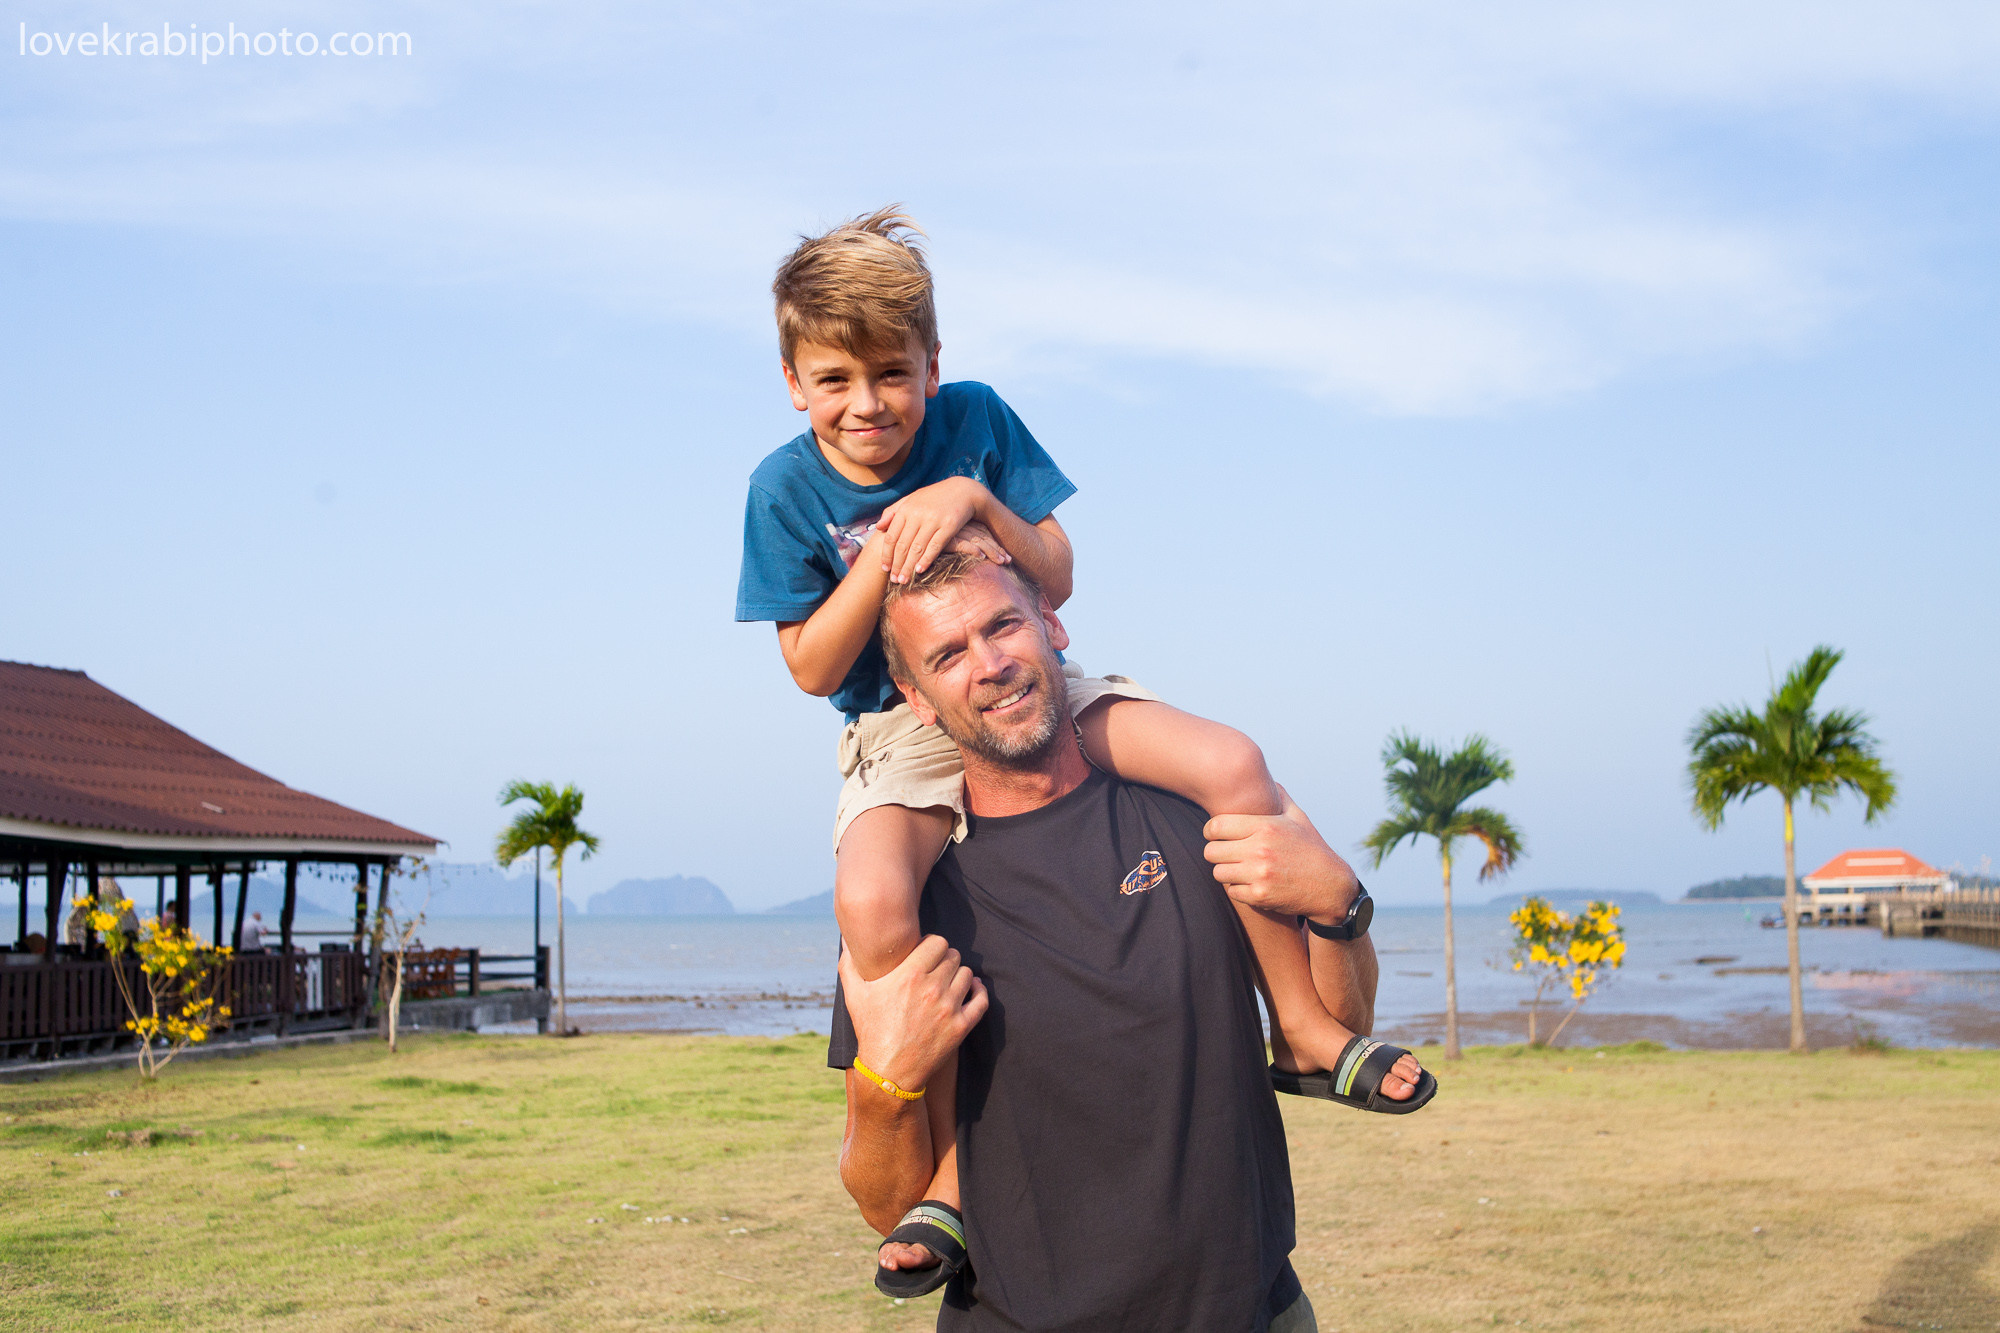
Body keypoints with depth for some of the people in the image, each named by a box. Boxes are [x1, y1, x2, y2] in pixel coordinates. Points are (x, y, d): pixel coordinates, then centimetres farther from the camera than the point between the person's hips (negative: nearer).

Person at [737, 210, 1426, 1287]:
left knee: (1231, 765, -20)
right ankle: (953, 1165, -18)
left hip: (1032, 687, 2)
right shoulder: (787, 489, -9)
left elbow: (1055, 582, -5)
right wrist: (887, 553, -23)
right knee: (872, 903, -35)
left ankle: (1302, 1026, -3)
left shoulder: (975, 421, -6)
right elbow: (813, 669, -9)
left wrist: (976, 503, -23)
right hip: (902, 731, -2)